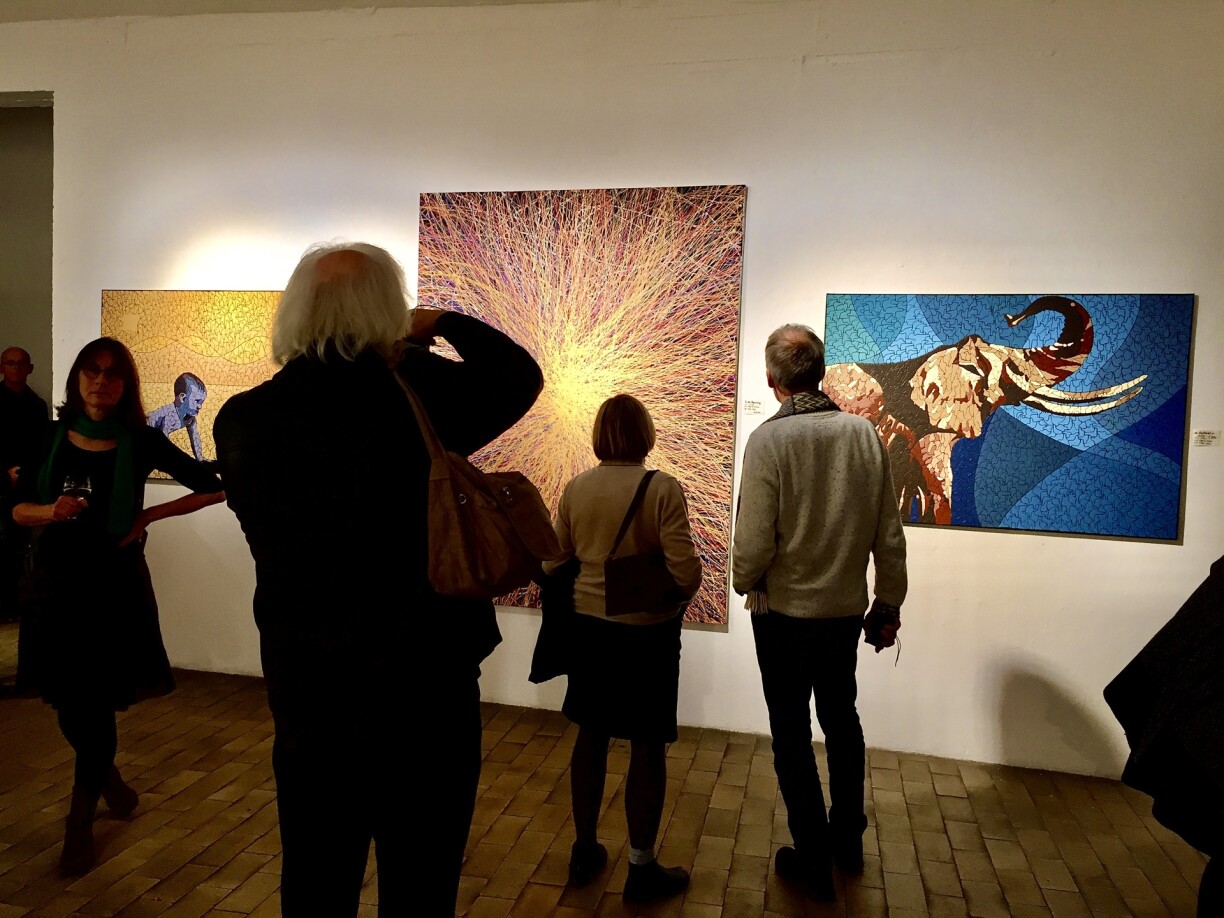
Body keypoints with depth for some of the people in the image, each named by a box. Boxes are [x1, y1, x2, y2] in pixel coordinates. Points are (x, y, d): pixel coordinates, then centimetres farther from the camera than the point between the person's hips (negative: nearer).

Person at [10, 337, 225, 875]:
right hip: (59, 579, 3)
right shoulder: (54, 437, 2)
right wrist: (49, 511, -14)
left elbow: (212, 488, -5)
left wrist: (150, 515, -11)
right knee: (67, 700, 10)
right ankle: (108, 779, 40)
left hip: (115, 582, -3)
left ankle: (80, 822, 23)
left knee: (95, 699, 3)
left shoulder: (141, 441, -7)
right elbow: (18, 508, 7)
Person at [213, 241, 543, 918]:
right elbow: (520, 374, -2)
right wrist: (443, 322, 11)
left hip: (302, 702, 3)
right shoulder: (418, 395, -15)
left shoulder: (240, 419, -6)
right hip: (423, 697, -3)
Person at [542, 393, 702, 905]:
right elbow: (687, 573, -19)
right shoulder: (662, 488, -17)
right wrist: (676, 600, 2)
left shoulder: (575, 489, -4)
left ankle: (584, 850, 32)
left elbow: (554, 564, 3)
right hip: (647, 631, -4)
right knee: (648, 747, 9)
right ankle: (642, 869, 22)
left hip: (588, 625, 5)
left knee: (591, 736, 18)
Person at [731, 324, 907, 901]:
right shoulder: (864, 433, -7)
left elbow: (754, 542, -19)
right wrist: (888, 603, 11)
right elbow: (889, 535, -2)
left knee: (791, 732, 12)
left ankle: (813, 859, 24)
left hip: (784, 612, -4)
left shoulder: (769, 439, -19)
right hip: (847, 609, 5)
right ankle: (848, 840, 39)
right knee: (842, 719, 23)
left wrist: (743, 582, 3)